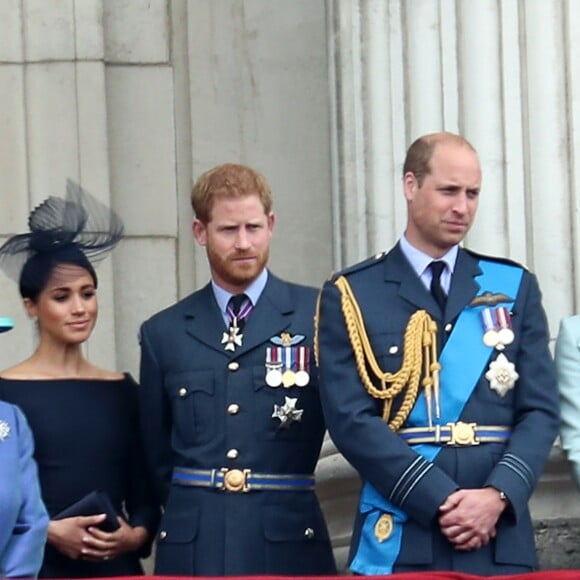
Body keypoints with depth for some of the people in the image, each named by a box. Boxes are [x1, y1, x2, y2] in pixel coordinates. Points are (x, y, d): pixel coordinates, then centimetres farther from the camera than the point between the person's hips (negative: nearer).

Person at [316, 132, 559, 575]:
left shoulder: (515, 288, 11)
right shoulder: (351, 295, 3)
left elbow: (540, 410, 5)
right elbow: (351, 420, -6)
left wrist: (499, 495, -12)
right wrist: (441, 501, -15)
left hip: (501, 540, 2)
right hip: (399, 539, -2)